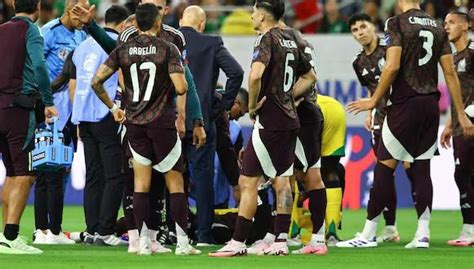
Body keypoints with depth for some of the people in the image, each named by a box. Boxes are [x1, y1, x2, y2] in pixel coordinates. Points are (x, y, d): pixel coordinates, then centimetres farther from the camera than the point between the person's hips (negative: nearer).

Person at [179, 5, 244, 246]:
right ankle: (204, 234, 1)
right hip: (201, 120, -1)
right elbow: (235, 72, -9)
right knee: (202, 174, 3)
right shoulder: (211, 44, -1)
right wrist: (224, 104, 1)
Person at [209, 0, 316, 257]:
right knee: (281, 180, 10)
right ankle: (281, 241, 9)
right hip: (290, 118, 9)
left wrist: (252, 104, -15)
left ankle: (238, 243, -5)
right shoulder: (290, 40, 14)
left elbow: (256, 75, -29)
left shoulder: (267, 40, -12)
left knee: (248, 182, -4)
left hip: (269, 120, -9)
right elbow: (309, 76, 26)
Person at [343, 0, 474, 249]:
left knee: (384, 167, -1)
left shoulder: (397, 24, -6)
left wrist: (374, 100, -6)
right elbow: (450, 73, 9)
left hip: (406, 104, -6)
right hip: (431, 105, 6)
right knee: (422, 168, 9)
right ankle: (423, 234, 4)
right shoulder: (438, 28, 11)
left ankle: (368, 234, 0)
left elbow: (393, 67, -15)